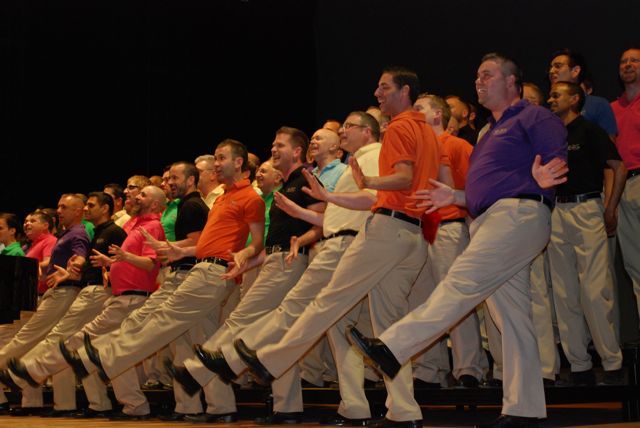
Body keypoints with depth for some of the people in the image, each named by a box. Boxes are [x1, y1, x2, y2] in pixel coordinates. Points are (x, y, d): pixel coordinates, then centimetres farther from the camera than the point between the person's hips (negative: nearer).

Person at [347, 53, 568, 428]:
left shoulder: (534, 117, 2)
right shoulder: (492, 133, 30)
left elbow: (560, 160, -11)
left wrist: (545, 178, -32)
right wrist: (455, 197, 21)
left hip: (517, 214, -10)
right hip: (491, 220, 10)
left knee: (462, 283, -19)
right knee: (512, 317, 5)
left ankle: (393, 348, -26)